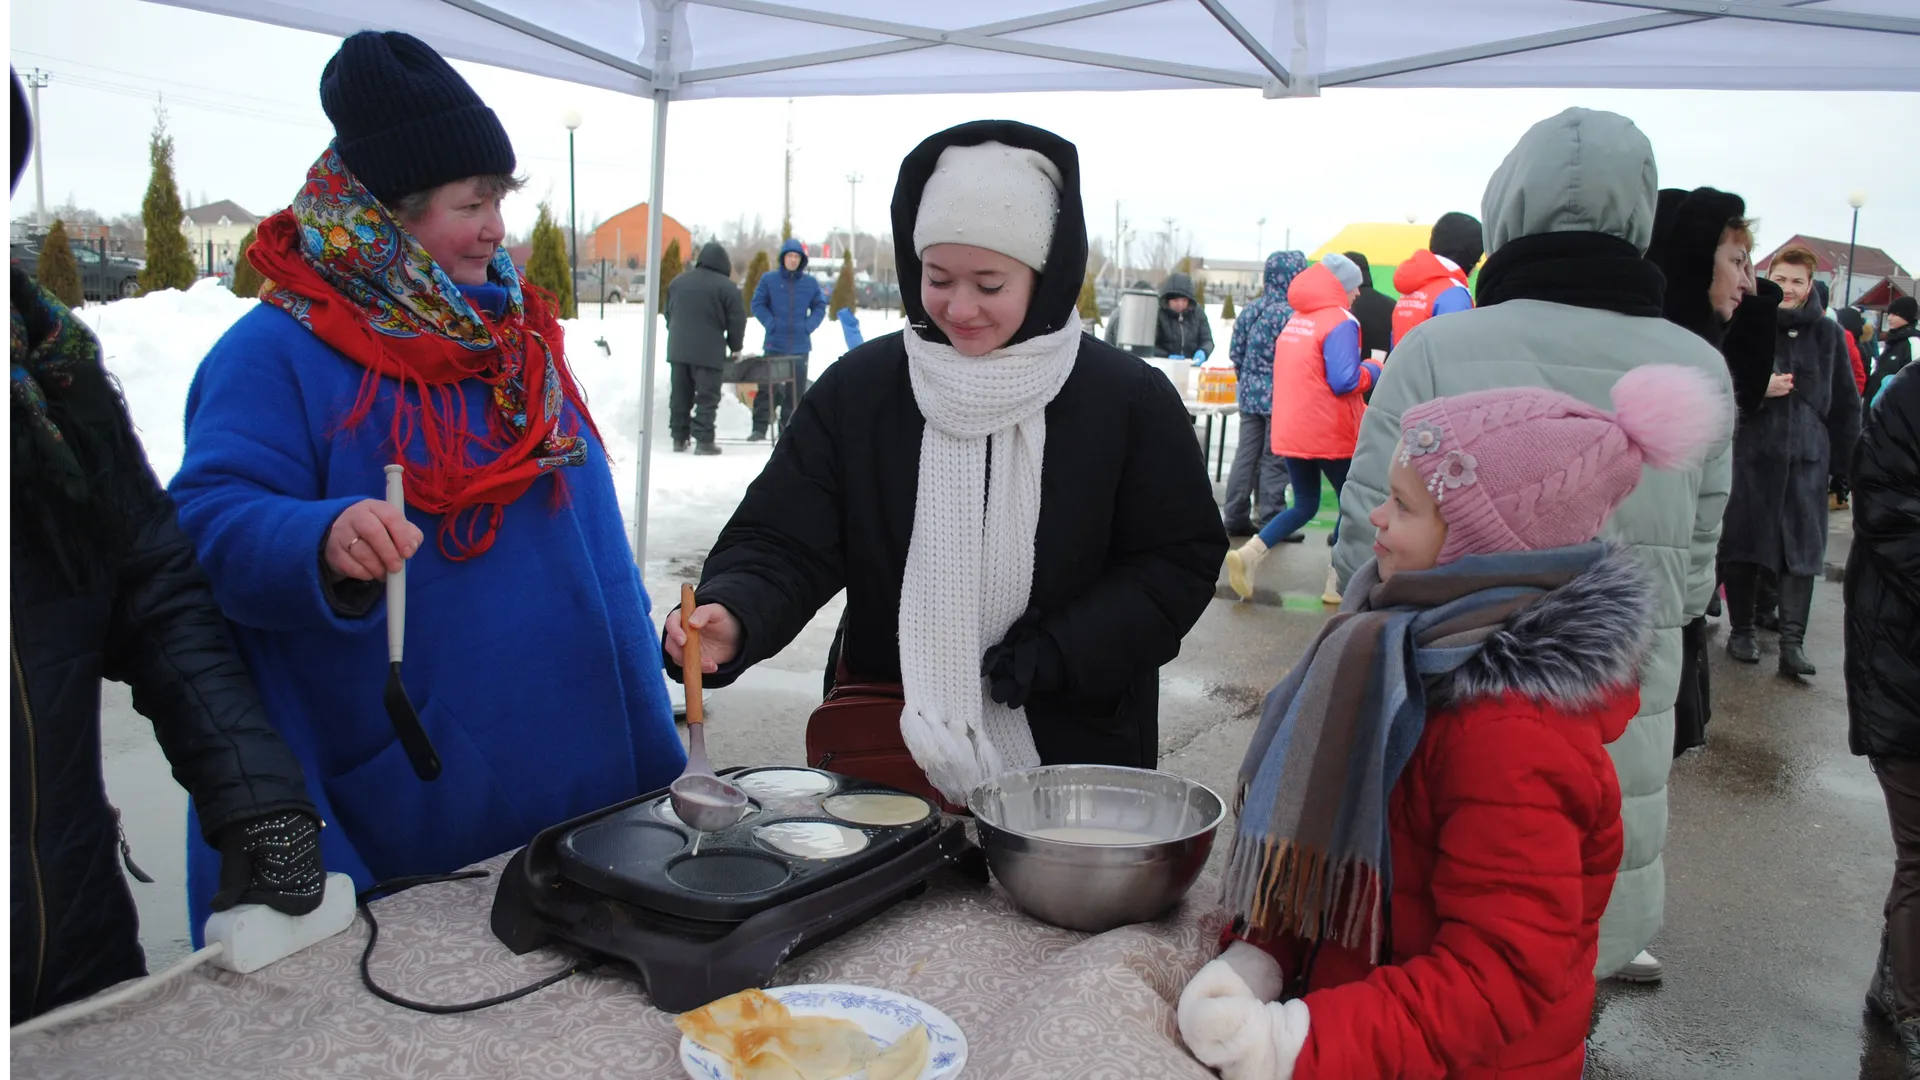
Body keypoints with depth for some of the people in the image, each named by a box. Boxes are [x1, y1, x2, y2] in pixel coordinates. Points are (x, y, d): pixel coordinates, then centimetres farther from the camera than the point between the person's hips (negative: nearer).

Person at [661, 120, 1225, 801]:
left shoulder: (1130, 399, -7)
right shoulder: (858, 389, -4)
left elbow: (1181, 557, -3)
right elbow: (785, 542, -6)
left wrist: (1064, 652, -16)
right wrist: (734, 617, -28)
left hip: (1069, 741, -1)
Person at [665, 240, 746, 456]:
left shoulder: (677, 282, 12)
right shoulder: (727, 287, -6)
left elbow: (669, 314, 18)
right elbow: (737, 320, -5)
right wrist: (735, 348, 8)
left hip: (678, 349, 5)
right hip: (708, 351, -5)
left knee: (680, 396, 12)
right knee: (707, 397, -1)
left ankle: (679, 437, 16)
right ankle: (703, 439, -4)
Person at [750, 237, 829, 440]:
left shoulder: (811, 282, 5)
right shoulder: (769, 279, 0)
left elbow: (820, 307, 9)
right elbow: (758, 304, 2)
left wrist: (808, 326, -5)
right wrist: (771, 324, -9)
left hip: (800, 345, 2)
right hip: (775, 344, -2)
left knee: (797, 388, 6)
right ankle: (759, 428, 1)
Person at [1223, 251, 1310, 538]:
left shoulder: (1250, 309, 4)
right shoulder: (1291, 314, -16)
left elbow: (1235, 350, 8)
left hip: (1250, 394, 6)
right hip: (1279, 397, -6)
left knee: (1245, 455, 11)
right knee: (1274, 460, 1)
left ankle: (1236, 518, 15)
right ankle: (1271, 522, 7)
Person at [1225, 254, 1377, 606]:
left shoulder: (1295, 320, 11)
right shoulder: (1340, 322, -13)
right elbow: (1345, 380, -21)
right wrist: (1372, 370, -2)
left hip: (1289, 432, 7)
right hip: (1329, 435, -7)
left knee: (1304, 505, 17)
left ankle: (1248, 554, -3)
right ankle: (1338, 584, 13)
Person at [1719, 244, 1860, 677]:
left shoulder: (1828, 333, 7)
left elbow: (1845, 403, 10)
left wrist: (1844, 460, 7)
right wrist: (1758, 388, -15)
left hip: (1807, 456, 1)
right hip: (1749, 453, -1)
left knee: (1802, 548, -1)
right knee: (1742, 543, 5)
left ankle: (1792, 641, 1)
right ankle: (1741, 631, 18)